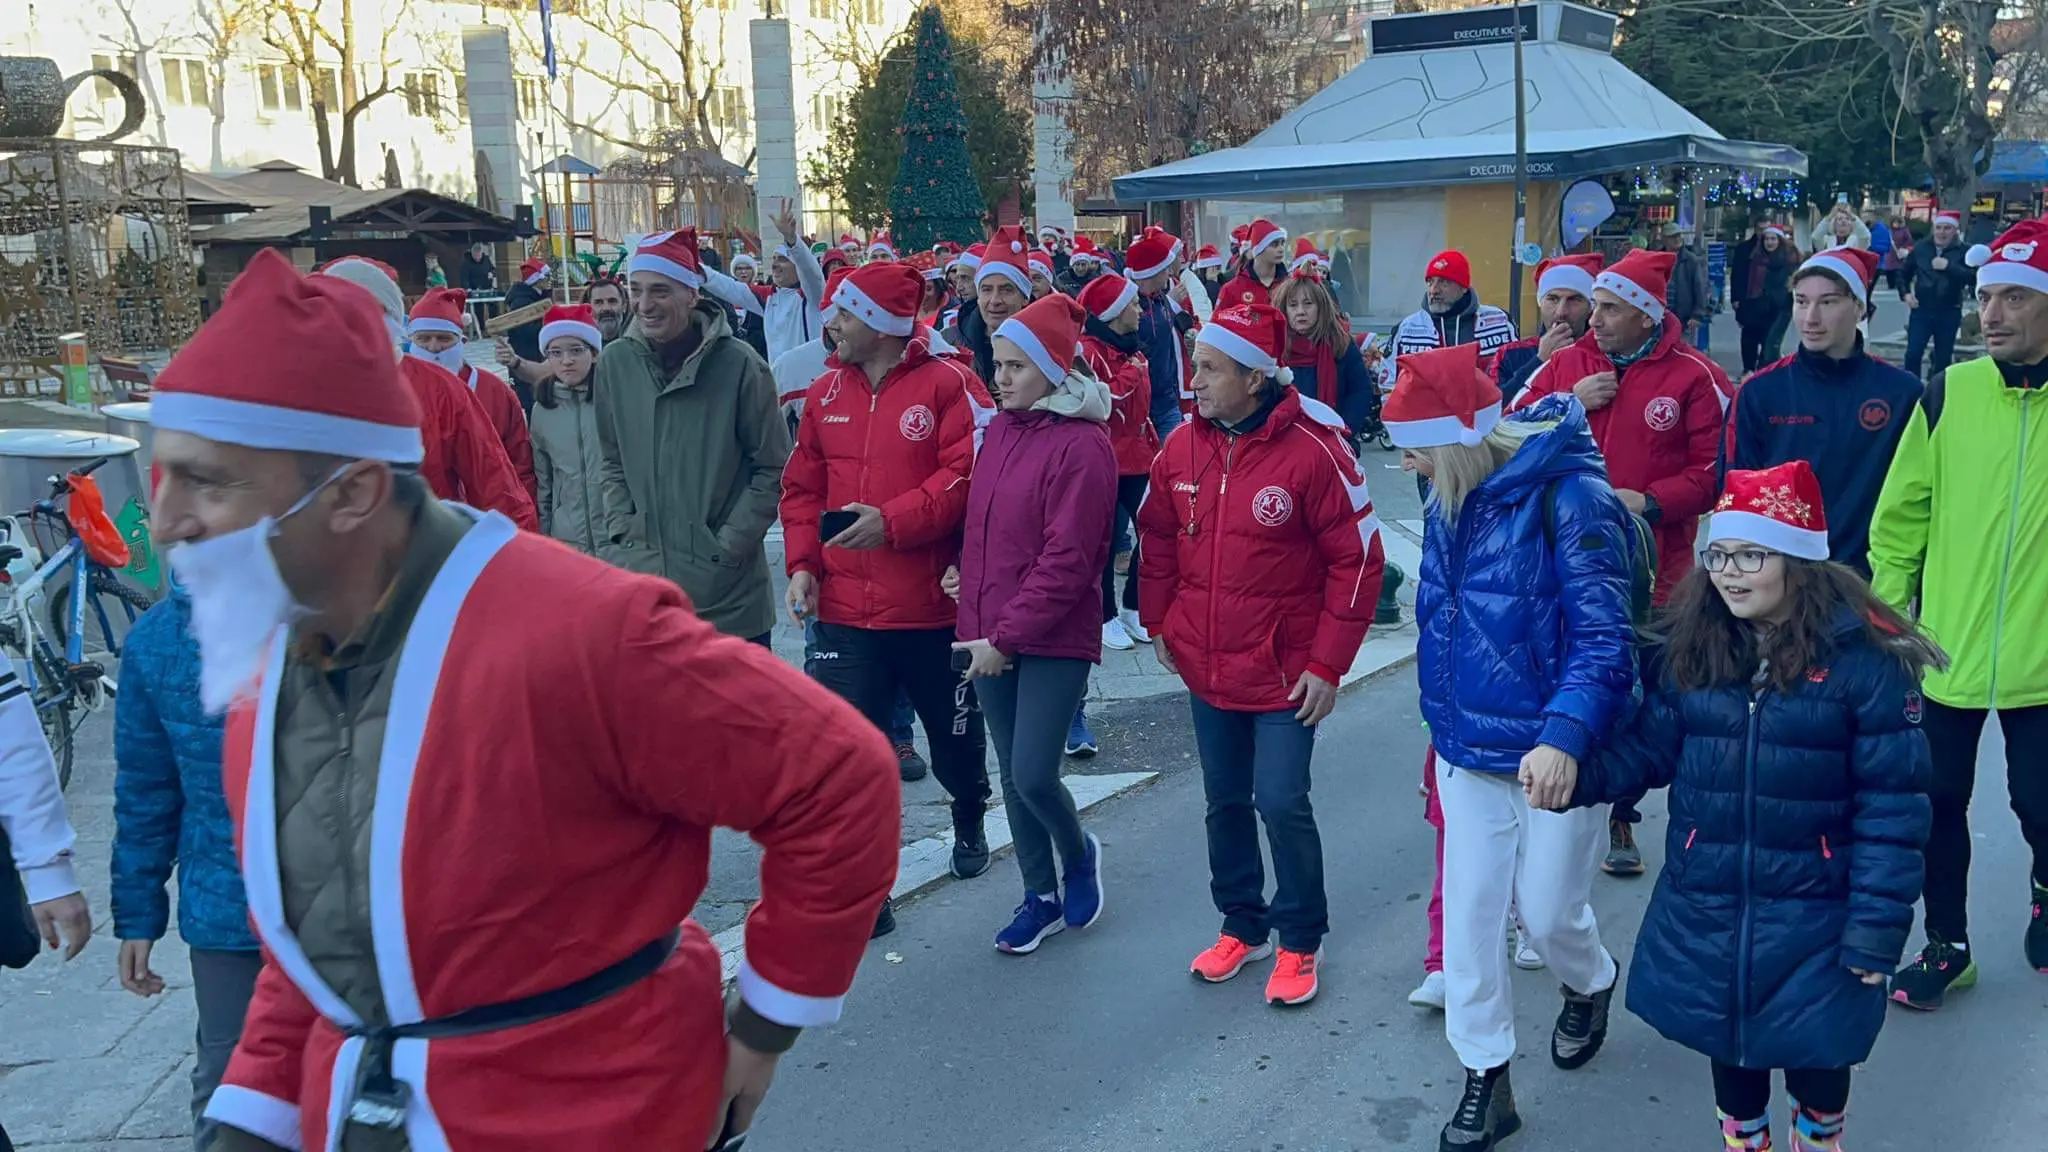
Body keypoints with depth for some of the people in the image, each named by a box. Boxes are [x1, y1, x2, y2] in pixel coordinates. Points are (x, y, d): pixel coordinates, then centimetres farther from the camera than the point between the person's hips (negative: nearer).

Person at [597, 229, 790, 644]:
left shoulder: (737, 364, -10)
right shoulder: (615, 362, 1)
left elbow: (773, 468, -4)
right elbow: (613, 461, 13)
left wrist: (728, 545, -9)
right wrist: (623, 530, 1)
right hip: (642, 580, 3)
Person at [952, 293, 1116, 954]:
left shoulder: (1081, 445, -14)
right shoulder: (1000, 429, 9)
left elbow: (1067, 559, -17)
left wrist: (1006, 635, -17)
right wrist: (977, 622, 3)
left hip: (1054, 640, -7)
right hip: (990, 639, 7)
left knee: (1033, 775, -9)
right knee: (1013, 775, 12)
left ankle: (1079, 856, 23)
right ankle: (1042, 898, 28)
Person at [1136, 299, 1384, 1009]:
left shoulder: (1313, 450, -16)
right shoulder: (1184, 446, -2)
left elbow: (1357, 559, -13)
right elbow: (1157, 539, 13)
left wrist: (1328, 664, -13)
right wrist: (1158, 623, 10)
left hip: (1284, 673, -5)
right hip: (1205, 665, 5)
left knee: (1281, 803, -4)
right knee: (1225, 802, 16)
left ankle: (1301, 939, 18)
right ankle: (1242, 925, 34)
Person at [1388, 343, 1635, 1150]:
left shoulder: (1571, 498, -21)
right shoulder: (1448, 501, 1)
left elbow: (1603, 640, -23)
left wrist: (1565, 735, -37)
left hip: (1553, 754, -5)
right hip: (1467, 750, 6)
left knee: (1547, 910, 11)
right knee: (1468, 912, 6)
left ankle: (1590, 986, 46)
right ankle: (1485, 1080, 22)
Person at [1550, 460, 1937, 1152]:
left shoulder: (1865, 661, -15)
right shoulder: (1689, 649, -2)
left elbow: (1892, 808, -14)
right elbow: (1647, 747, 1)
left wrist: (1878, 929, -14)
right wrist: (1577, 774, -19)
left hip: (1814, 916, -3)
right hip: (1704, 907, 3)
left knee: (1815, 1050, 15)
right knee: (1728, 1041, 19)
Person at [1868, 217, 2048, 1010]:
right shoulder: (1949, 392, -3)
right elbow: (1899, 513, 3)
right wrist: (1888, 610, 0)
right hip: (1942, 649, 1)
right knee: (1938, 801, 10)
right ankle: (1946, 945, 29)